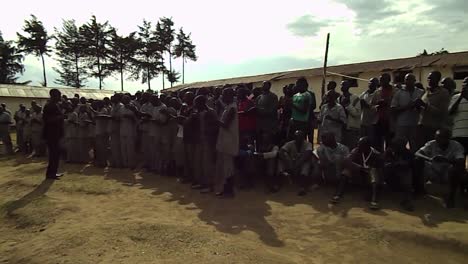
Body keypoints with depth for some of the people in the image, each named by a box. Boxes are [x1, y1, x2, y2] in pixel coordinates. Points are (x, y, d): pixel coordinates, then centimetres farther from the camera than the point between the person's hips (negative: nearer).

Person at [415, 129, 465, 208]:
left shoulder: (456, 146, -14)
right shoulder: (431, 144, -10)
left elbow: (461, 163, -29)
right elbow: (417, 154, -22)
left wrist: (445, 160, -46)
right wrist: (429, 159, -41)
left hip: (449, 175, -1)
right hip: (434, 173, 2)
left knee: (455, 168, -34)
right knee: (417, 160, -22)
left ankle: (451, 196, -14)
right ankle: (420, 190, -7)